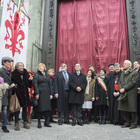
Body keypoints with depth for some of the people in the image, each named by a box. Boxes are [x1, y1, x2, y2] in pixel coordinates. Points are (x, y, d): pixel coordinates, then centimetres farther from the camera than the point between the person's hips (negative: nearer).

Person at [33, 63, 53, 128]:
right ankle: (39, 123, 10)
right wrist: (36, 93, -15)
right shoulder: (36, 75, 3)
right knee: (40, 108, -2)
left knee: (48, 108, 4)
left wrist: (50, 93, 11)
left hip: (47, 93, 5)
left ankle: (46, 122, 15)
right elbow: (35, 84, -6)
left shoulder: (46, 75, 18)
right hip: (40, 93, -5)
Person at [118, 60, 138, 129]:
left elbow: (133, 82, -13)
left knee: (132, 109, 0)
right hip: (123, 94, 6)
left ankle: (133, 123, 12)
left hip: (131, 94, -6)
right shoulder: (122, 73, 19)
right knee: (123, 109, 9)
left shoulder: (134, 73, -2)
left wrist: (124, 88, -16)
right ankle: (127, 122, 21)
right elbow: (120, 82, 12)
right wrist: (120, 89, -7)